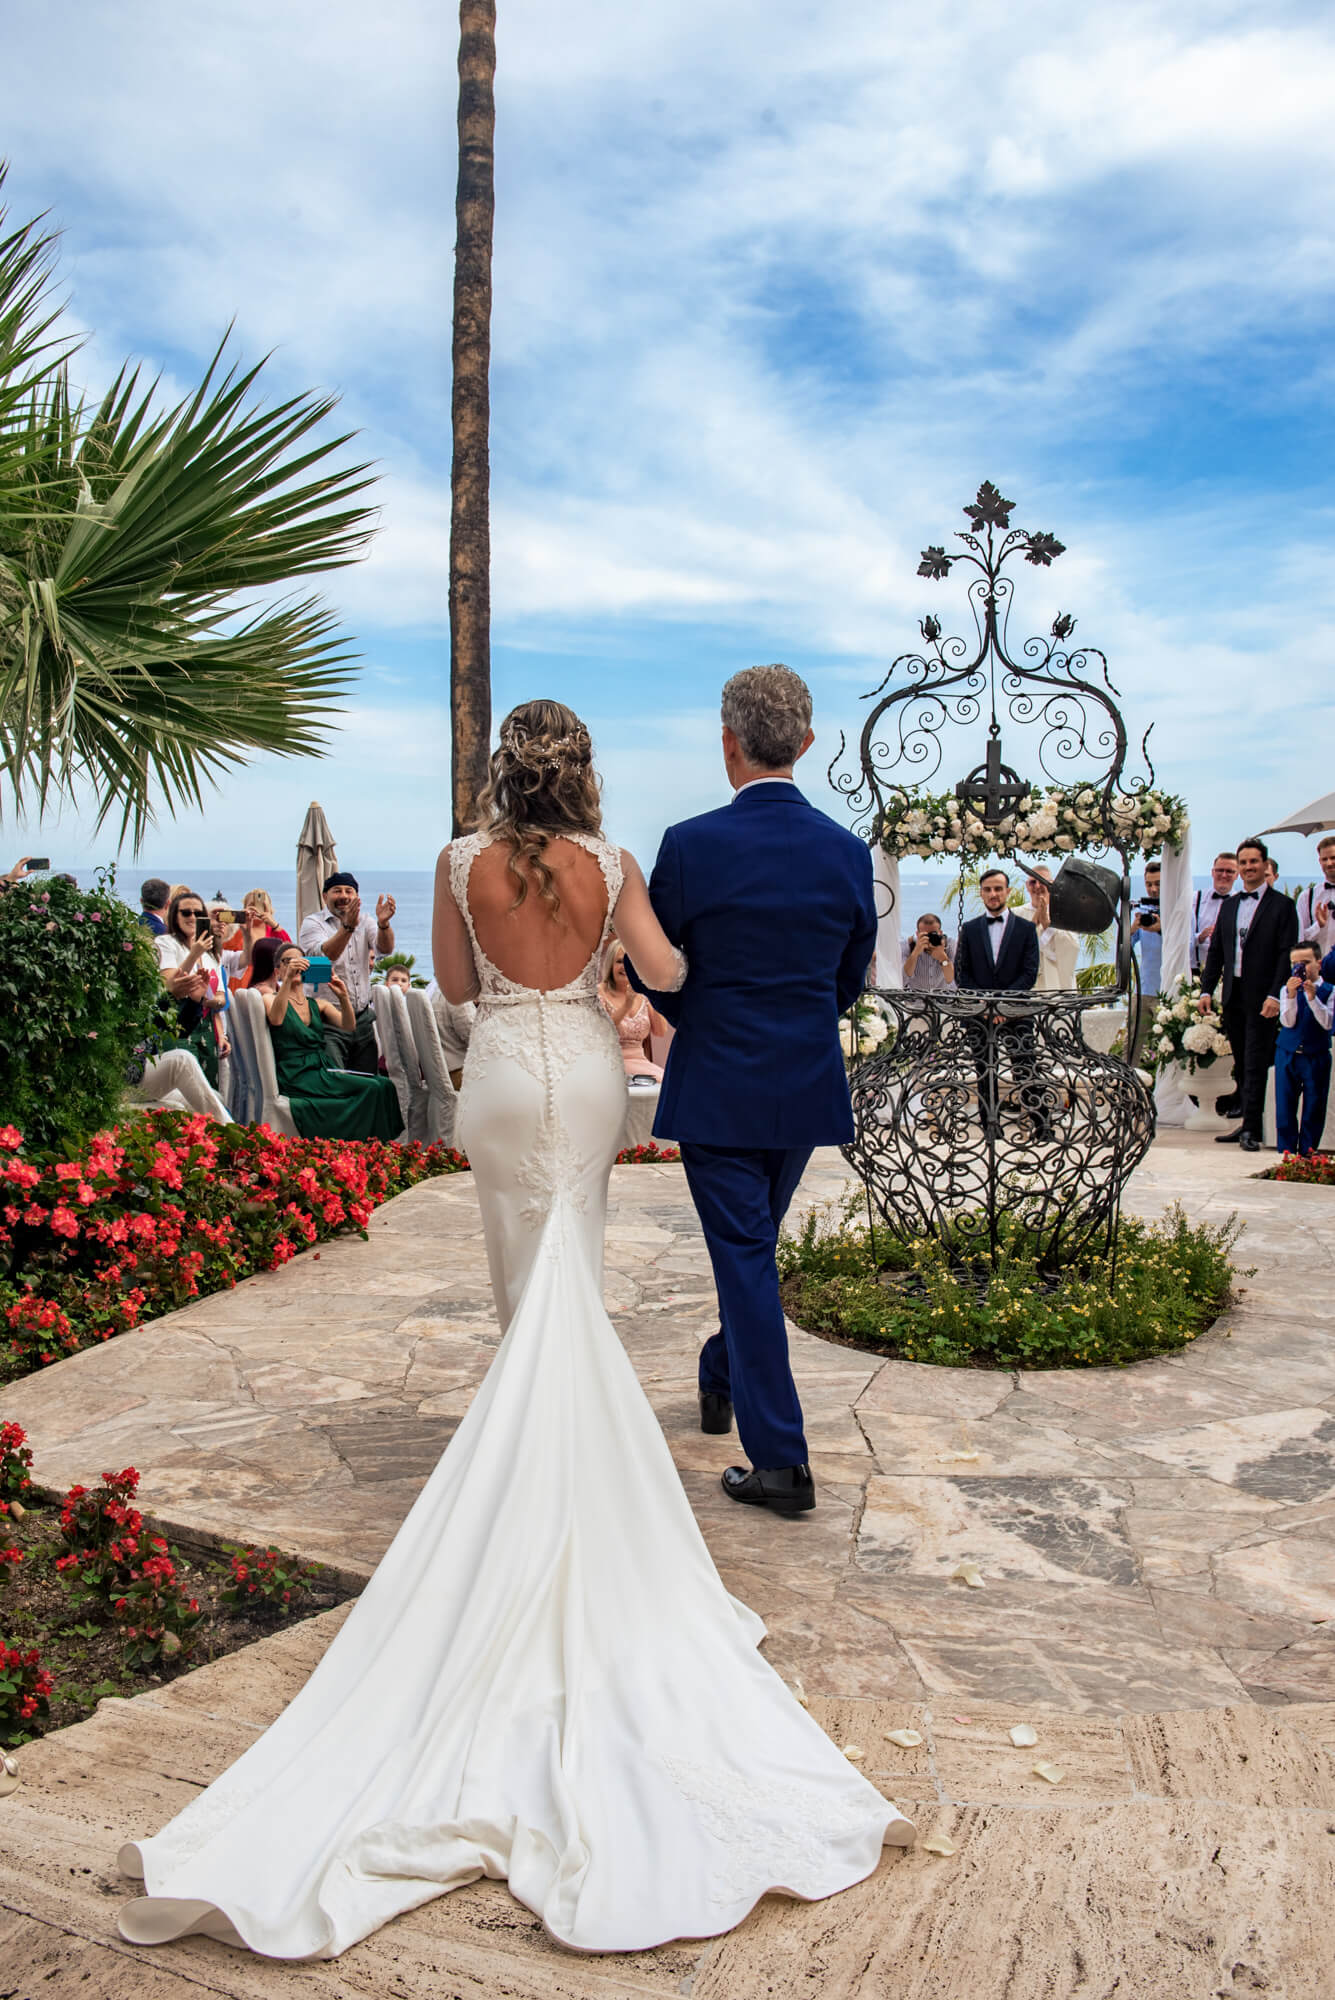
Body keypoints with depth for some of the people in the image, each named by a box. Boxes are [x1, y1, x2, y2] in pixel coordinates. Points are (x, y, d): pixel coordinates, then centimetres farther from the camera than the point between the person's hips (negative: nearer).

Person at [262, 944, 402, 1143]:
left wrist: (344, 998, -14)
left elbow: (348, 1027, 3)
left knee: (383, 1085, -20)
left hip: (324, 1071, 6)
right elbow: (276, 1019, -19)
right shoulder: (271, 999, 6)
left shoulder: (318, 1004, 20)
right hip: (297, 1077, -6)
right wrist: (287, 980, -29)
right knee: (370, 1089, -25)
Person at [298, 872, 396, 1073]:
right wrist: (348, 926, -37)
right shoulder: (312, 923, -1)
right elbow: (325, 955, -22)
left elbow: (385, 948, -9)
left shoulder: (365, 922, 12)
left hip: (363, 1019, 5)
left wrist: (383, 923, -30)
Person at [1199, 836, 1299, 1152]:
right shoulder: (1229, 906, 14)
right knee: (1241, 1064, 10)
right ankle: (1247, 1123, 18)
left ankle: (1251, 1129, -4)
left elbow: (1287, 954, -9)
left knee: (1255, 1064, -6)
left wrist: (1275, 995, -17)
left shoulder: (1282, 905, -3)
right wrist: (1207, 990, 6)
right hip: (1233, 996, 6)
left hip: (1262, 998, -6)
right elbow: (1215, 951, 15)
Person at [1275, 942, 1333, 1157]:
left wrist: (1312, 996, -23)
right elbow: (1288, 1022, -9)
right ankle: (1285, 1153, 12)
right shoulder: (1287, 989, 1)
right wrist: (1291, 995, -22)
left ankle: (1307, 1153, 14)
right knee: (1284, 1107, 3)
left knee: (1313, 1108, 4)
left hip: (1316, 1056, -1)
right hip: (1287, 1055, 1)